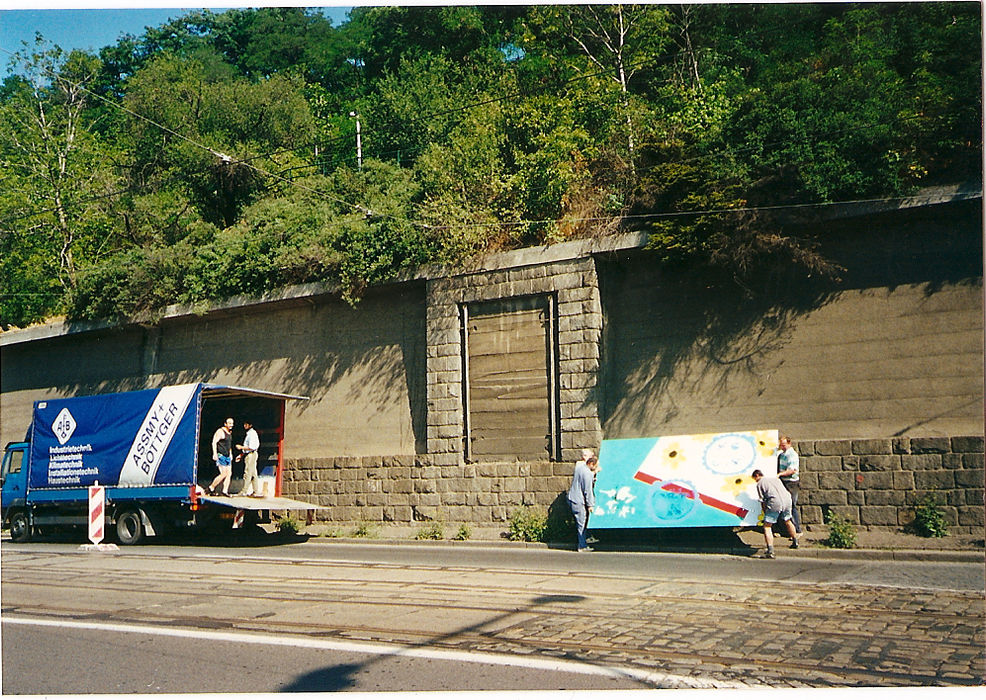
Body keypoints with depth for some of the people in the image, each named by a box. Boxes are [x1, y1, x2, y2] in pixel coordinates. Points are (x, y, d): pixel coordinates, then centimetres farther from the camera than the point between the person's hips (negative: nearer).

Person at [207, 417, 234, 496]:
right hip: (220, 456, -9)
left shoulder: (230, 433, 17)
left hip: (227, 456, 9)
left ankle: (225, 491, 1)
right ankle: (211, 487, 2)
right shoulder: (220, 432, -9)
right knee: (223, 474, -12)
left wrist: (230, 454, 25)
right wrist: (215, 454, -22)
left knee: (229, 474, 0)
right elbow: (214, 442, -14)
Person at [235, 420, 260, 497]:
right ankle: (256, 491, 9)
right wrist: (241, 455, 20)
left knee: (247, 474, -7)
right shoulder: (249, 433, 18)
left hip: (251, 455, -10)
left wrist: (241, 447, -12)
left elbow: (251, 447, -21)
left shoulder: (252, 433, -14)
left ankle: (244, 491, -5)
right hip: (249, 455, 10)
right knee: (253, 474, 8)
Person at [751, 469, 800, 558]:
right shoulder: (775, 478, 28)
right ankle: (795, 543, 43)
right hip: (787, 500, 6)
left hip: (775, 503, -6)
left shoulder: (759, 484, 11)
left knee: (767, 526, 0)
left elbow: (762, 501, 8)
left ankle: (770, 551, -13)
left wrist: (765, 513, 18)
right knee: (787, 521, 30)